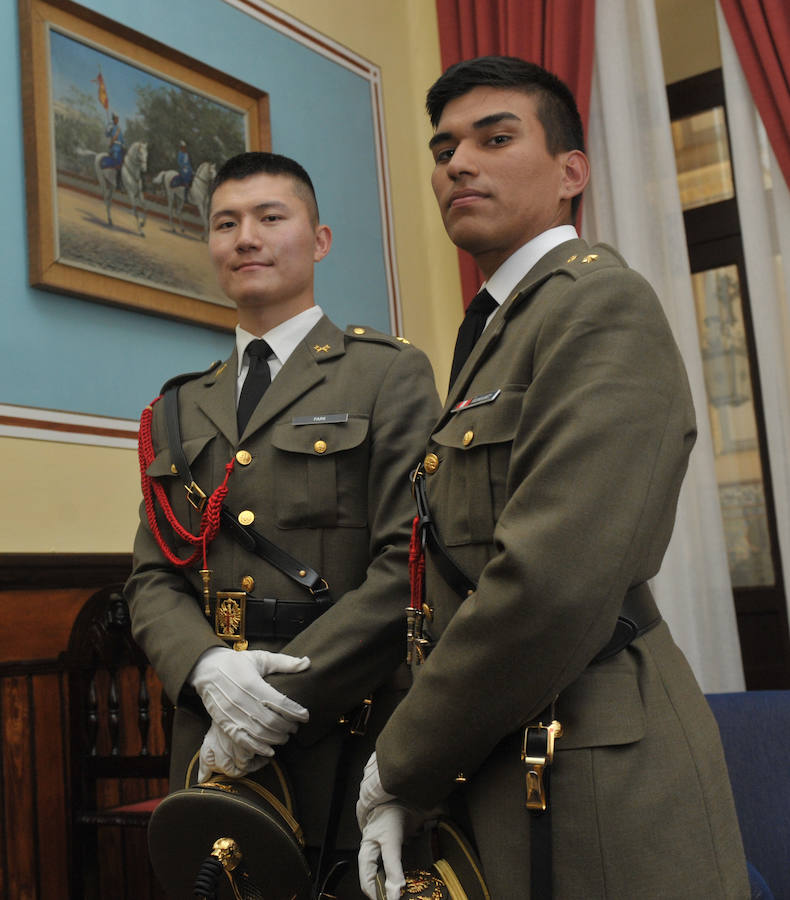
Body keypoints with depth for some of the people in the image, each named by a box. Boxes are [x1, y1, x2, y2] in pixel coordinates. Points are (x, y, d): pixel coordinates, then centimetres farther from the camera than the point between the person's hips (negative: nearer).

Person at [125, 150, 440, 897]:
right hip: (213, 759, 4)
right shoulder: (180, 412, 15)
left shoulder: (389, 373, 0)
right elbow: (151, 579, 10)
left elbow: (410, 563, -10)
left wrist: (286, 700, -15)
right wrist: (210, 668, -11)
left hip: (349, 750, -4)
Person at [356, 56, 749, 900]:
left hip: (593, 790, -8)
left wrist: (400, 767, -12)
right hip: (496, 783, 8)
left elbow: (554, 587, -25)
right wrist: (403, 785, 4)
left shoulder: (602, 303, -14)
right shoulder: (497, 333, 14)